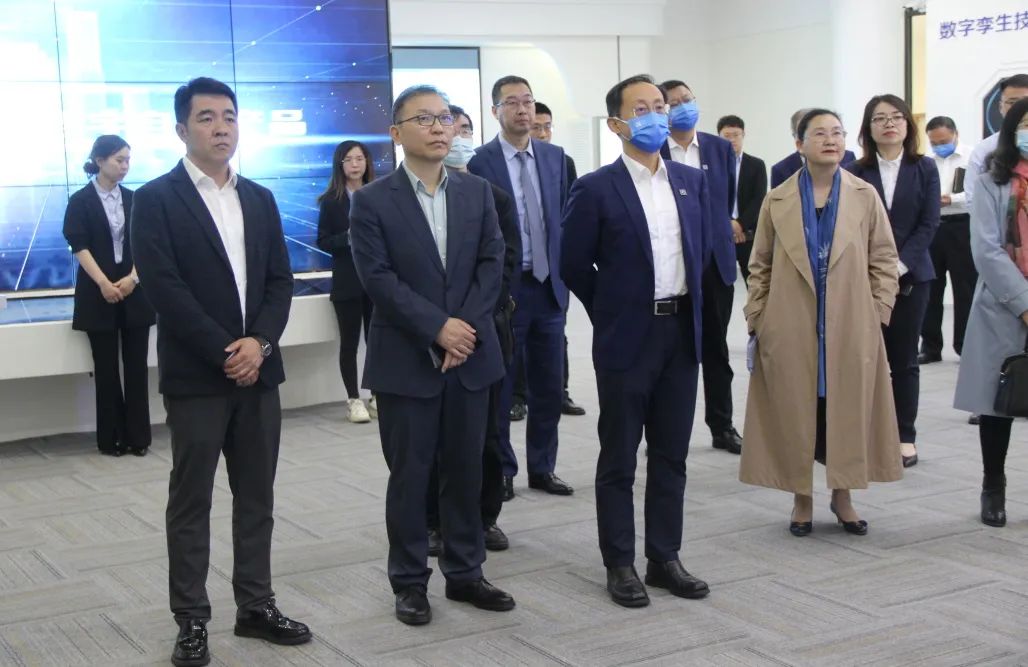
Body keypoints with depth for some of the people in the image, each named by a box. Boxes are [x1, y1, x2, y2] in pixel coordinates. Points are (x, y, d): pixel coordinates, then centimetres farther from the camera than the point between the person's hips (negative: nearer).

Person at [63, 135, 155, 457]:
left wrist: (133, 278, -13)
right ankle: (111, 438, 11)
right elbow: (79, 247, -9)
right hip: (98, 294, -3)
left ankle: (138, 436, 9)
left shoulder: (133, 199, 8)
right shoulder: (80, 201, -1)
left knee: (136, 366, 2)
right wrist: (103, 283, -19)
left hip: (134, 292, 3)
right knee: (106, 369, 3)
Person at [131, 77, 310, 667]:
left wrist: (260, 342, -9)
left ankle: (257, 605, 20)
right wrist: (224, 352, -15)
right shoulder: (155, 199, -4)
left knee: (257, 497, 10)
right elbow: (164, 288, -13)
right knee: (191, 501, 3)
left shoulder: (261, 198, 12)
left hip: (258, 369, 5)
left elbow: (281, 280, 8)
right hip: (195, 374, -5)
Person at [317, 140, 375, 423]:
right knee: (349, 342, 4)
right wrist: (348, 237, -17)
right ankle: (354, 400, 10)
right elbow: (323, 241, -2)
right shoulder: (331, 201, 0)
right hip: (347, 281, -1)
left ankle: (378, 395, 13)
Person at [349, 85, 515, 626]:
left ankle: (465, 573, 23)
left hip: (470, 356, 4)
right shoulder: (372, 201, -4)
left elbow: (492, 262, 2)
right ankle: (409, 582, 17)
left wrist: (467, 327, -11)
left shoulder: (477, 192, 8)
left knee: (465, 471, 11)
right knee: (409, 475, 5)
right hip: (406, 360, -3)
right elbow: (378, 278, -12)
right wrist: (438, 328, -18)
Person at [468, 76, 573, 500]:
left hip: (550, 287, 4)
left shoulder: (555, 158, 7)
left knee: (548, 386, 10)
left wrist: (565, 275, 5)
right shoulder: (479, 162, -7)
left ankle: (542, 468, 22)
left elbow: (566, 220, 11)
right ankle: (501, 471, 18)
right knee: (500, 388, 6)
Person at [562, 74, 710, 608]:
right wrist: (613, 312, 6)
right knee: (619, 459, 5)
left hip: (682, 332, 5)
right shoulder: (597, 189, -8)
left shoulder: (692, 182, 7)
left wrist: (687, 303, 16)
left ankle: (664, 558, 21)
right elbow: (574, 266, -2)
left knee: (671, 455, 11)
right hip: (627, 337, -5)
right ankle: (620, 565, 15)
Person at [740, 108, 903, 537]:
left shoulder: (865, 197, 2)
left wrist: (877, 315, -2)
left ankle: (843, 496, 21)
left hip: (851, 329, 0)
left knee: (847, 411, 6)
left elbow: (884, 260, 6)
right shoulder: (777, 201, 3)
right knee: (794, 413, 4)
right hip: (790, 330, 0)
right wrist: (755, 325, 1)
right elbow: (760, 267, 6)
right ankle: (802, 499, 17)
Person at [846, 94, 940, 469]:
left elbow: (929, 223, -1)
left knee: (904, 358, 4)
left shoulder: (925, 169, 5)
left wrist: (900, 266, -12)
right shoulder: (855, 173, 2)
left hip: (910, 276, 1)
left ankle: (906, 438, 11)